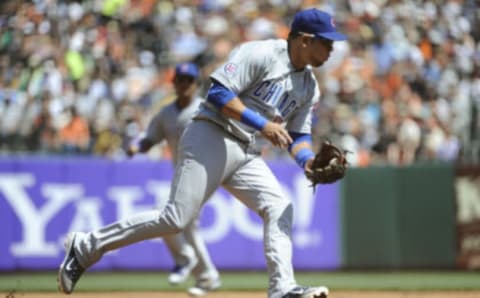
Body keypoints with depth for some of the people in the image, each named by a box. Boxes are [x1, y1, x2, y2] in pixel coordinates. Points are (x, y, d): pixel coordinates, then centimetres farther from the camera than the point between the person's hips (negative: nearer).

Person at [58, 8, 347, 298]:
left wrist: (308, 160, -5)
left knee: (280, 208, -9)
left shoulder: (309, 86, 15)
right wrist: (262, 125, -22)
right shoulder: (261, 54, -9)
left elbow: (299, 135, 17)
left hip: (246, 153, 8)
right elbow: (219, 93, -17)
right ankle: (86, 247, -3)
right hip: (211, 140, -8)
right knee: (176, 218, -13)